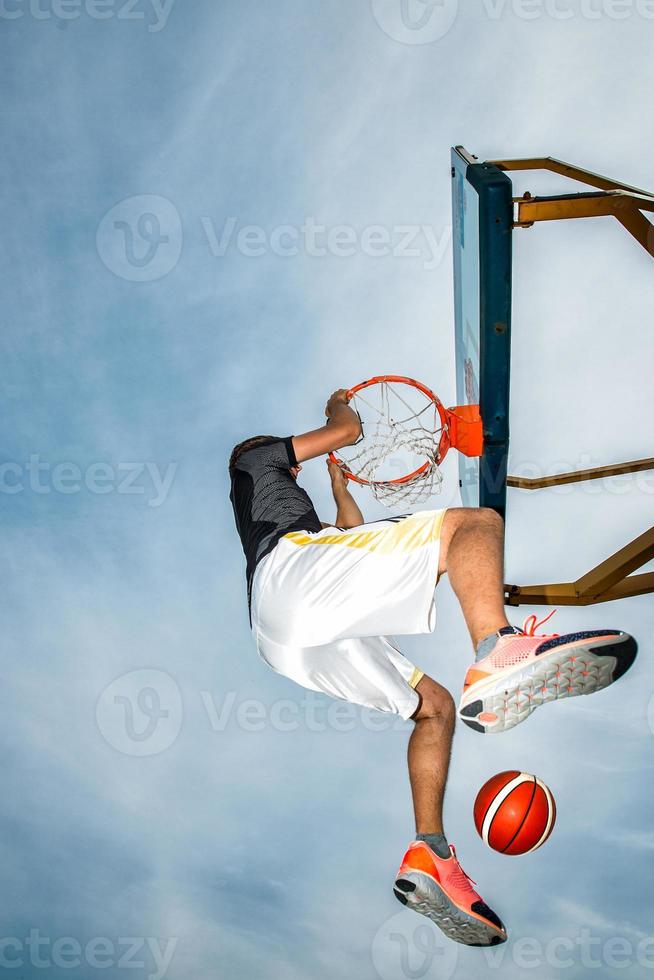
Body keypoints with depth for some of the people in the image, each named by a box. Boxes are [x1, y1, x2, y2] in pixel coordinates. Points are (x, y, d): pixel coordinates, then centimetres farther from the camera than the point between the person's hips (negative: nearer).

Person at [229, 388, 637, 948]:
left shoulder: (259, 516, 45)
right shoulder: (253, 460, 26)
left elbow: (356, 538, 44)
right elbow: (348, 432, 22)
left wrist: (340, 487, 60)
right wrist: (339, 407, 45)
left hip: (283, 639, 8)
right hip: (295, 568, -8)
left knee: (435, 706, 12)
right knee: (476, 522, -16)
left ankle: (430, 854, -8)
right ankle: (500, 654, -47)